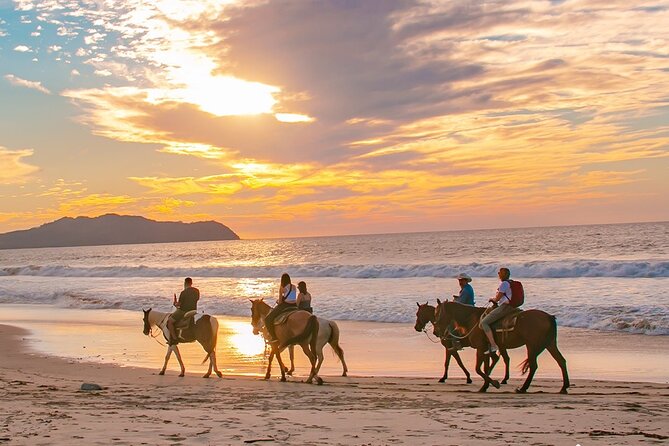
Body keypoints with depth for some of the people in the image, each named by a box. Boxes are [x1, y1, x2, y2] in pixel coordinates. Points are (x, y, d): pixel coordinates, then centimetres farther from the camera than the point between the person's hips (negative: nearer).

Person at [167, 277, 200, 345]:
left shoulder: (183, 293, -16)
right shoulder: (197, 291, 3)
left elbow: (178, 304, -13)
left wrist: (175, 303, 9)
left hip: (183, 311, -8)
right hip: (193, 311, 8)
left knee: (169, 321, -4)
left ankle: (174, 339, -13)